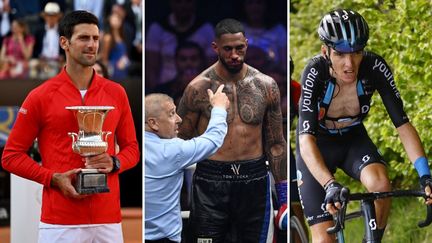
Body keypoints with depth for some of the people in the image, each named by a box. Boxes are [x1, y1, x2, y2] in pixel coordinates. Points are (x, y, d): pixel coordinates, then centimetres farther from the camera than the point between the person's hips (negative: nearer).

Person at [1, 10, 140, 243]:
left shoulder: (115, 93, 9)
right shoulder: (41, 97, -1)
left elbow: (131, 148, 17)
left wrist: (114, 163, -5)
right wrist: (54, 178, -10)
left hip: (108, 221, 3)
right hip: (60, 222, -3)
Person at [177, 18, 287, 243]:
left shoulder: (266, 86, 3)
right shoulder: (199, 89, -5)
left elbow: (275, 144, 9)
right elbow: (182, 143, 2)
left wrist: (283, 196, 7)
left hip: (254, 181, 2)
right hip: (210, 182, -2)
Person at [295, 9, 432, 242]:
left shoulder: (375, 67, -26)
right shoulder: (315, 72, -33)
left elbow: (402, 124, -24)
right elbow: (306, 138, -40)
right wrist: (330, 186, -55)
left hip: (353, 140, 2)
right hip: (317, 146, -2)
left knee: (380, 183, -31)